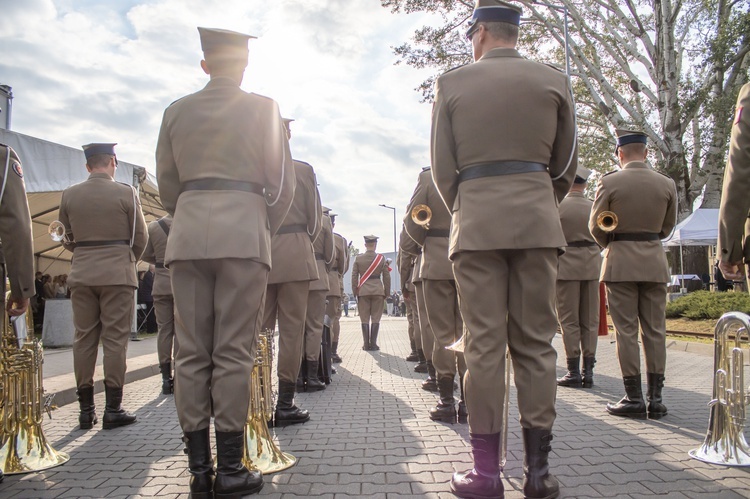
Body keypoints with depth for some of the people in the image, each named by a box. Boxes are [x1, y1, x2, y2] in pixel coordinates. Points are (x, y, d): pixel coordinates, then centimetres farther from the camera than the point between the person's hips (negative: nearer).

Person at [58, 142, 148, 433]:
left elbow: (67, 240, 11)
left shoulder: (69, 195, 5)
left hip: (81, 275, 4)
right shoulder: (125, 193, -5)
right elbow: (140, 237, 0)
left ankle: (86, 409, 13)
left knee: (84, 339, 8)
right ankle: (113, 409, 3)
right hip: (118, 273, -3)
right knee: (115, 339, 0)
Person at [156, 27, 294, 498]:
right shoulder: (263, 108, 7)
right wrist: (266, 231, 15)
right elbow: (283, 184, 3)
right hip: (244, 232, -3)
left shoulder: (177, 111, 14)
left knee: (192, 352, 4)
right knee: (234, 351, -2)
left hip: (187, 232, 3)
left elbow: (167, 184, 14)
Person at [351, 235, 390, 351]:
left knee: (364, 319, 5)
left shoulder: (358, 258, 1)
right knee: (375, 318, 4)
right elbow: (386, 277, 2)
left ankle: (366, 344, 4)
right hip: (378, 290, 0)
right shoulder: (381, 258, 1)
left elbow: (354, 276, 0)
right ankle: (373, 344, 2)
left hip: (363, 290, 0)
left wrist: (355, 291, 7)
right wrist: (387, 292, 9)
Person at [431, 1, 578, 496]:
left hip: (476, 223, -1)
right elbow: (566, 163, 12)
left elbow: (442, 166, 5)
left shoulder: (452, 83, 5)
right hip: (539, 220, 2)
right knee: (536, 342, 5)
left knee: (484, 343, 0)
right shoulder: (554, 80, 11)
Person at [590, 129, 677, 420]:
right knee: (655, 331, 8)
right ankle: (655, 398, 11)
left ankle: (634, 398, 3)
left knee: (626, 331, 0)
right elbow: (668, 226, 14)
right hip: (655, 261, 4)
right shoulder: (667, 184, 4)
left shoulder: (609, 182, -7)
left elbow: (595, 227, -2)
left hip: (620, 263, -3)